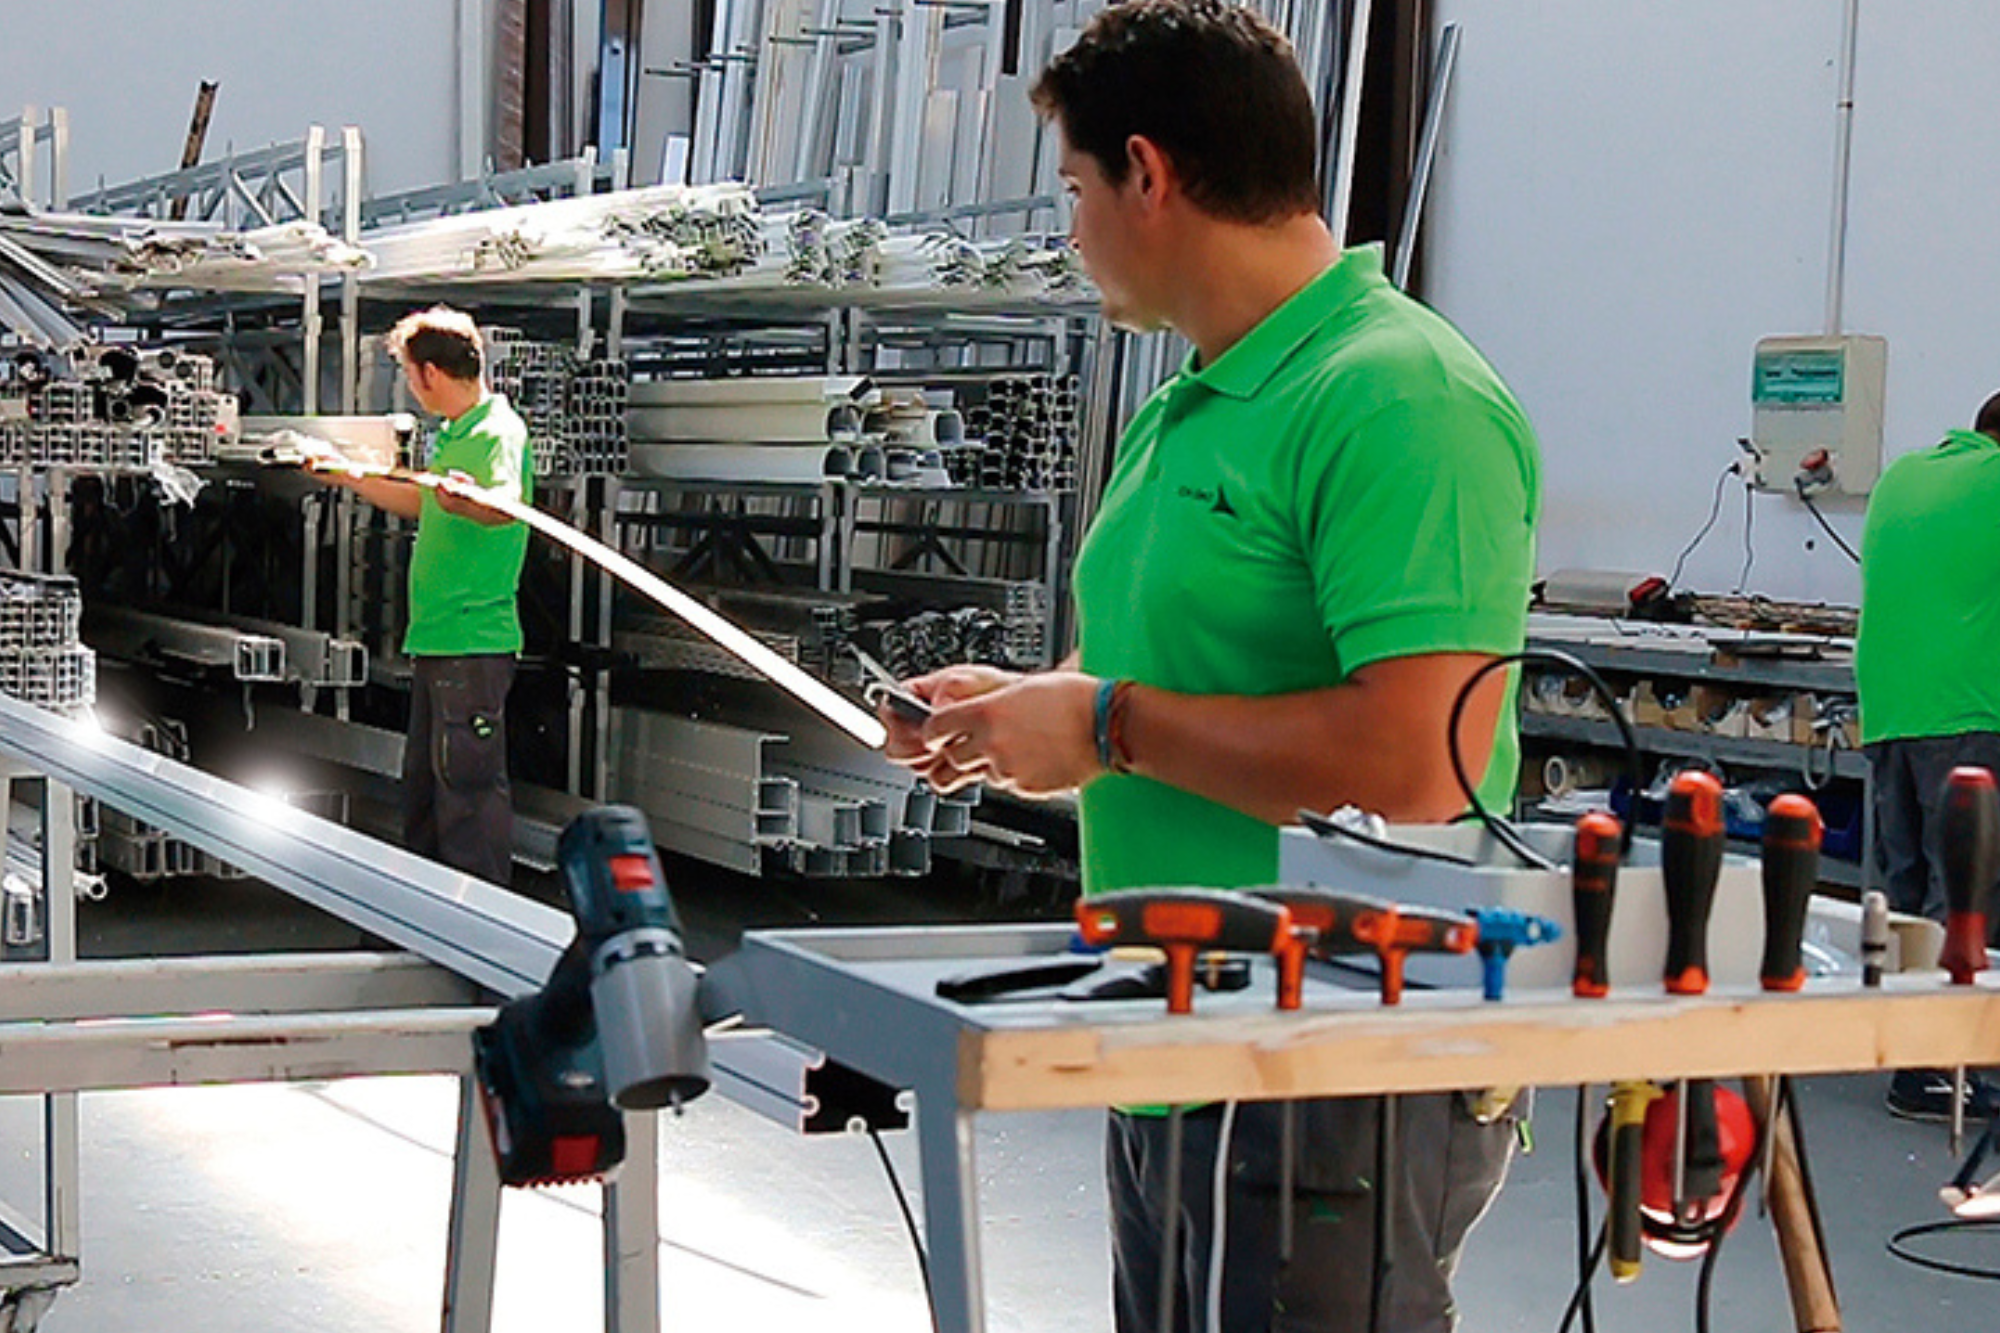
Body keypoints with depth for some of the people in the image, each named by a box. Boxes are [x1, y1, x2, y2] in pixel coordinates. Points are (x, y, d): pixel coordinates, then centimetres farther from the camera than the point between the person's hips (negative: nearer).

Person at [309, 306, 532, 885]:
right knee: (423, 781, 17)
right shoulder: (453, 434, 17)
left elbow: (507, 504, -35)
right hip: (435, 639, 11)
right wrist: (345, 476, 40)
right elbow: (421, 504, 34)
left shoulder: (499, 431, -14)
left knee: (469, 783, -10)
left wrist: (467, 502, -57)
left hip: (474, 642, -11)